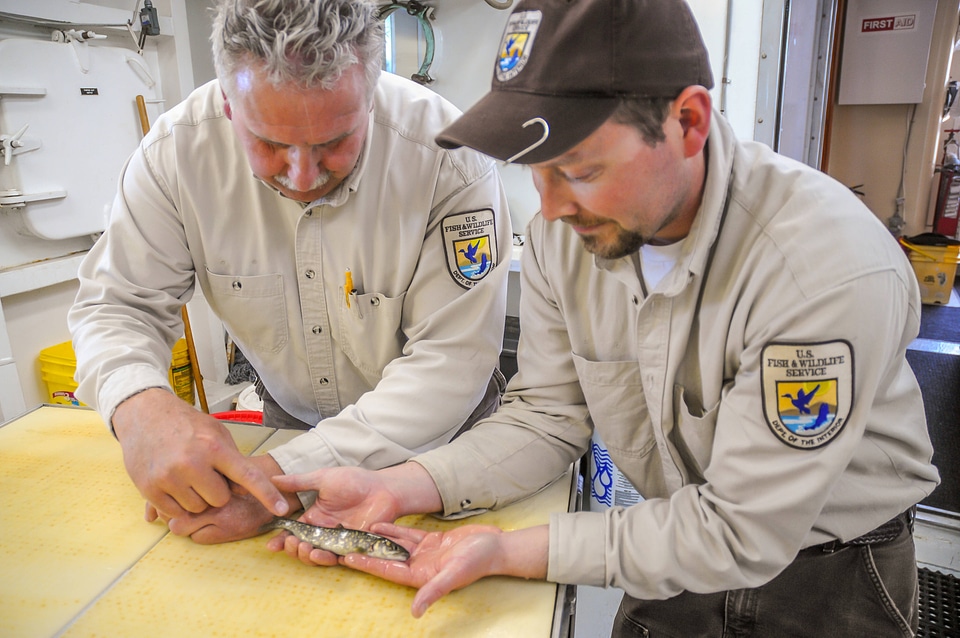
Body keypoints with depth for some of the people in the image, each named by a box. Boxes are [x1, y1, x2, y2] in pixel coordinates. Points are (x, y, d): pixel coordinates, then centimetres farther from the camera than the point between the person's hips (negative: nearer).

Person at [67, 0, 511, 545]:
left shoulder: (449, 158, -27)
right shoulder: (178, 150, -17)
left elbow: (451, 362, -26)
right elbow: (117, 304, -9)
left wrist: (291, 474, -33)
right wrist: (139, 403, -32)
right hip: (288, 420, 2)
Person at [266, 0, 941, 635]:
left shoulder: (834, 267, -34)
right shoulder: (563, 234, -17)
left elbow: (739, 533, -30)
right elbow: (545, 415, -10)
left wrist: (511, 551, -32)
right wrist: (399, 487, -25)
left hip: (831, 581, -3)